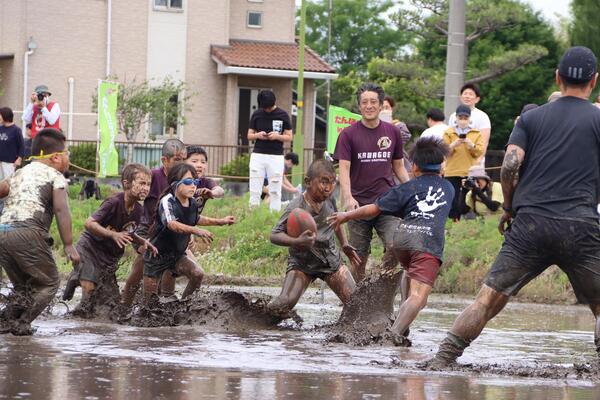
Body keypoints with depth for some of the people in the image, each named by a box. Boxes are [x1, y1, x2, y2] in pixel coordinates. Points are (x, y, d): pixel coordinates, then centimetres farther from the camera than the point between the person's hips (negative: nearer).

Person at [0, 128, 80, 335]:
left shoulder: (20, 174, 26)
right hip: (28, 232, -6)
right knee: (48, 283, 8)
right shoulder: (55, 176, 6)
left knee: (22, 285, 22)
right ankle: (21, 323, -6)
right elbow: (61, 209, -7)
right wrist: (68, 245, -10)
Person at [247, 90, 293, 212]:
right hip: (257, 155, 2)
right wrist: (258, 135, -10)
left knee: (275, 191, -2)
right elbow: (249, 135, 12)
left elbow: (289, 137, 4)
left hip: (276, 157, -2)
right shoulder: (256, 114, 7)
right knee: (254, 190, -1)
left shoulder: (282, 115, 1)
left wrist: (277, 136, -16)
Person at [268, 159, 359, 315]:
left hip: (331, 260, 5)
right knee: (284, 304, -23)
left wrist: (344, 244, 10)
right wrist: (297, 242, -45)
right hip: (302, 263, -5)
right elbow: (275, 235, -28)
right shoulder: (296, 208, -24)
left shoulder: (329, 200, -6)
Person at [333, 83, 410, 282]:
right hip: (359, 204, -1)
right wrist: (348, 197, -22)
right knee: (359, 257, 3)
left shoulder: (393, 133, 9)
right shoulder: (349, 134, 2)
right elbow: (344, 168, -6)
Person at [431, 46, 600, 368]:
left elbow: (510, 164, 0)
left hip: (530, 224, 2)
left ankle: (442, 360, -5)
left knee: (488, 299, 1)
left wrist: (509, 208, 13)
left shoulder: (531, 117, 12)